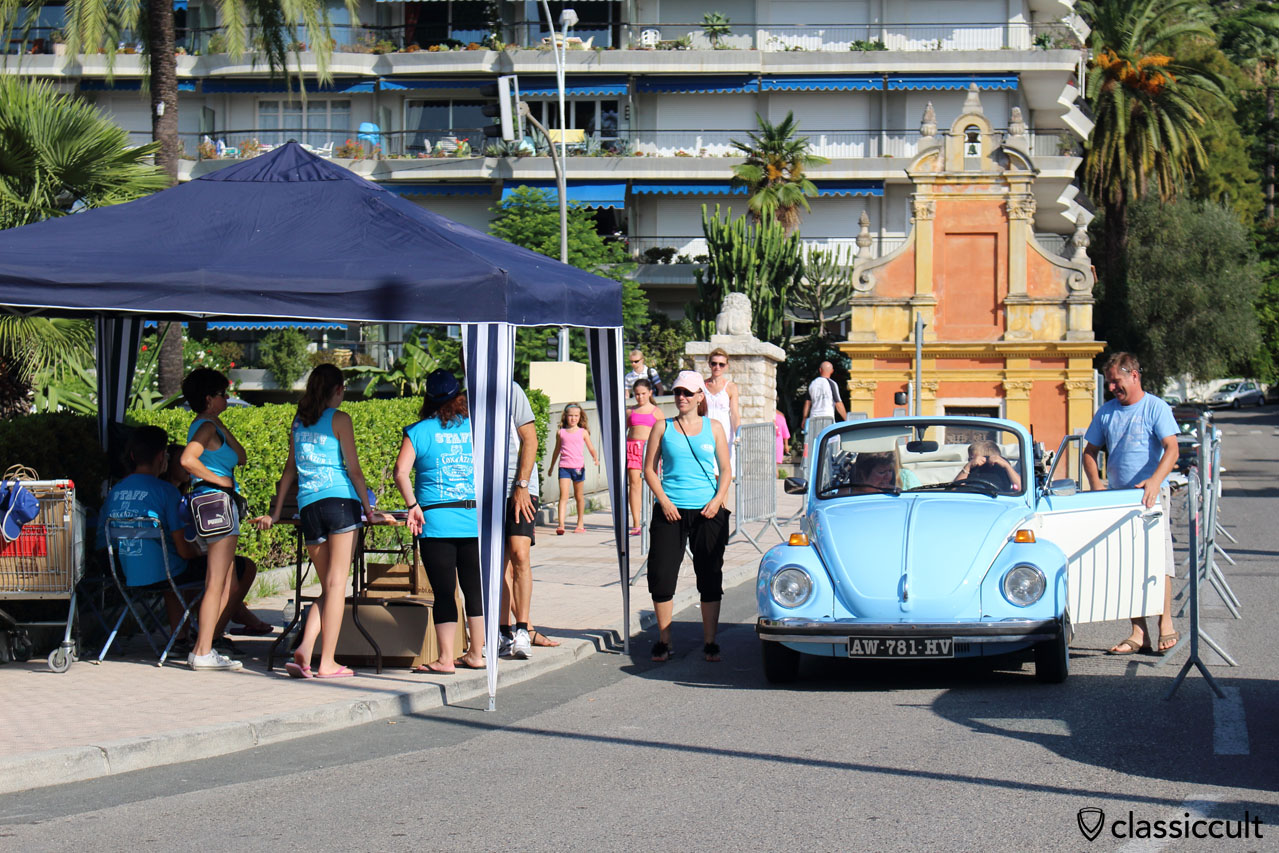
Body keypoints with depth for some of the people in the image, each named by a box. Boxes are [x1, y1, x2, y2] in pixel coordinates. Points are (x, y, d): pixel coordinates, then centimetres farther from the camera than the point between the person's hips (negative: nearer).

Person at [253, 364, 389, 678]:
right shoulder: (339, 419, 1)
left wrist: (276, 513, 24)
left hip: (308, 506, 5)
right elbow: (353, 469, -1)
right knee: (337, 584, -4)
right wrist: (369, 510, 5)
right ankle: (327, 662, -7)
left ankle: (305, 648, -10)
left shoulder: (299, 421, 16)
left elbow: (290, 469, 20)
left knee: (328, 587, 11)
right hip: (340, 500, -5)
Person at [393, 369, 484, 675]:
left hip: (437, 521, -3)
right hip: (475, 519, 3)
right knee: (475, 587, 11)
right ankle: (476, 654, 17)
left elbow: (401, 472, -11)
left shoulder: (418, 431, -1)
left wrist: (413, 505, -4)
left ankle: (445, 659, 0)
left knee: (444, 591, 0)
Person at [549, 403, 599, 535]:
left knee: (579, 496, 11)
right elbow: (557, 450, 19)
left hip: (578, 466, 0)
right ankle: (561, 525, -18)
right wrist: (552, 466, 26)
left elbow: (591, 448, 7)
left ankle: (580, 524, 23)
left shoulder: (583, 432, 5)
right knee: (563, 495, -11)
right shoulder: (561, 432, 7)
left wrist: (596, 458, -13)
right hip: (564, 466, 0)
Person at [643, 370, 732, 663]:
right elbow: (649, 469, 6)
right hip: (670, 511, 0)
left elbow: (725, 470, 10)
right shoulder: (663, 427, 7)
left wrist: (717, 500, -7)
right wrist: (664, 501, -7)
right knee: (662, 576, -4)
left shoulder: (713, 427, 8)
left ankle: (710, 642, 12)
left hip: (707, 512, 0)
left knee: (710, 578, 3)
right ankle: (663, 642, 7)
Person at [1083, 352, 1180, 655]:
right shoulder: (1106, 412, 12)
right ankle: (1138, 633, 8)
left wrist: (1156, 480, -30)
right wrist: (1095, 482, -2)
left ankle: (1166, 626, 3)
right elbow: (1090, 451, 17)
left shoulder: (1156, 408, -3)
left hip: (1152, 496, -5)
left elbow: (1171, 449, -13)